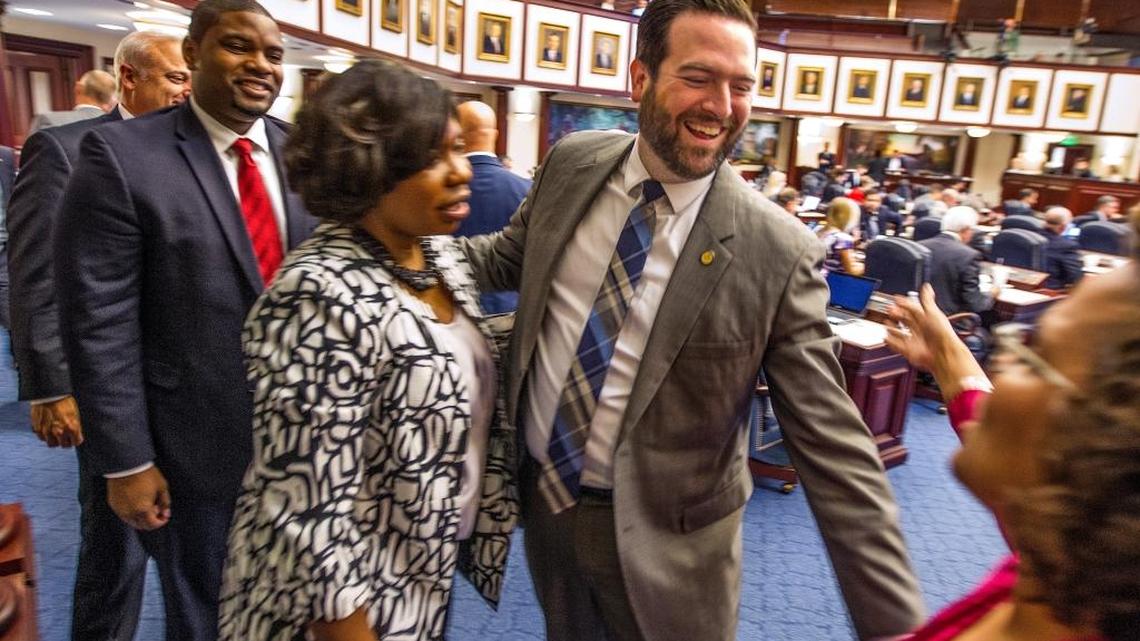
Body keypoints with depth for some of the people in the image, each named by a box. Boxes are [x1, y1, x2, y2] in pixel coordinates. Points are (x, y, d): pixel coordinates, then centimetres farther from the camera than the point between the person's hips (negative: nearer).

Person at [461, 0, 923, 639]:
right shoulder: (573, 163, -8)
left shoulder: (778, 251, -21)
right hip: (543, 495, 4)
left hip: (663, 539, -3)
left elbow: (835, 452, -18)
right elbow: (509, 258, 9)